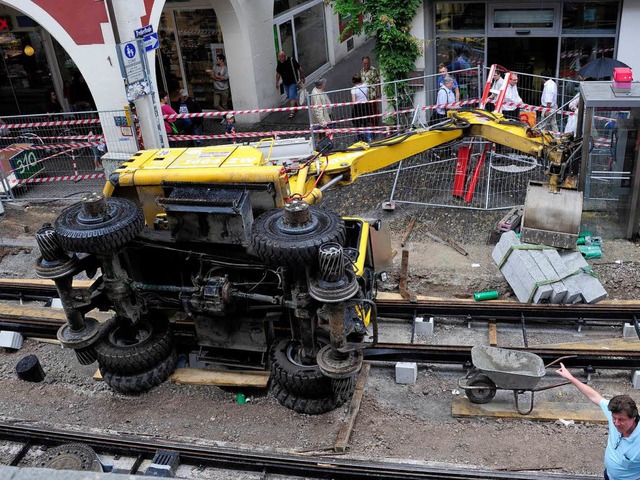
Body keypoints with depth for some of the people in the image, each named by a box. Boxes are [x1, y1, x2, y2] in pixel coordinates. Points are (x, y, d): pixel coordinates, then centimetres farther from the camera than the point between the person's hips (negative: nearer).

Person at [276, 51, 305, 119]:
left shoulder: (292, 60, -17)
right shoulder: (279, 63, -3)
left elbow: (299, 69, -7)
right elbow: (278, 73, 9)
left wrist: (302, 78, -2)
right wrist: (277, 83, 10)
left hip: (293, 82, -6)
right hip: (285, 83, 6)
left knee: (292, 97, -11)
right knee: (289, 97, 16)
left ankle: (292, 111, -9)